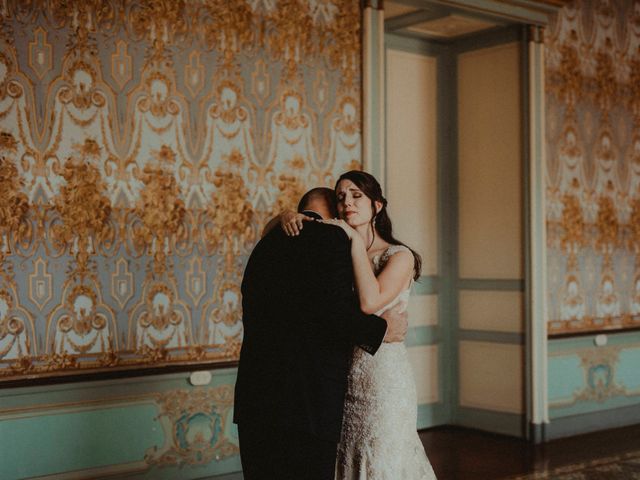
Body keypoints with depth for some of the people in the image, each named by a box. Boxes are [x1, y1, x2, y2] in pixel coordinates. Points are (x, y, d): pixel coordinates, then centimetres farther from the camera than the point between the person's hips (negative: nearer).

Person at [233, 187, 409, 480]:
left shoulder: (267, 244, 15)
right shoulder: (332, 238, -7)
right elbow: (336, 309, -18)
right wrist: (381, 330, -3)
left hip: (255, 397, 7)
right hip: (307, 399, -7)